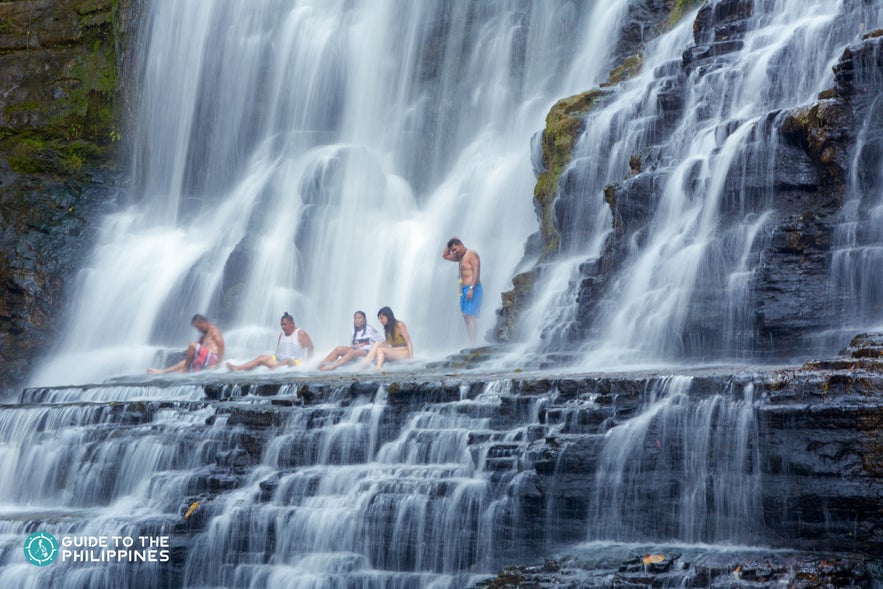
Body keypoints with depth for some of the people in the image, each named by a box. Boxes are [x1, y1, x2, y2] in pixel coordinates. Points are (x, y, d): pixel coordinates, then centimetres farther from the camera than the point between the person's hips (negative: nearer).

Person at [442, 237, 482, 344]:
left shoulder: (471, 254, -7)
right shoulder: (460, 257, 21)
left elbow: (476, 271, -17)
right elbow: (445, 256, 32)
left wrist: (471, 288, -24)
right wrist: (449, 244, 16)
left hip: (473, 289, -9)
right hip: (464, 290, 9)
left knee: (471, 316, -15)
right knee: (466, 317, 4)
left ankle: (473, 344, -20)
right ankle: (470, 343, 3)